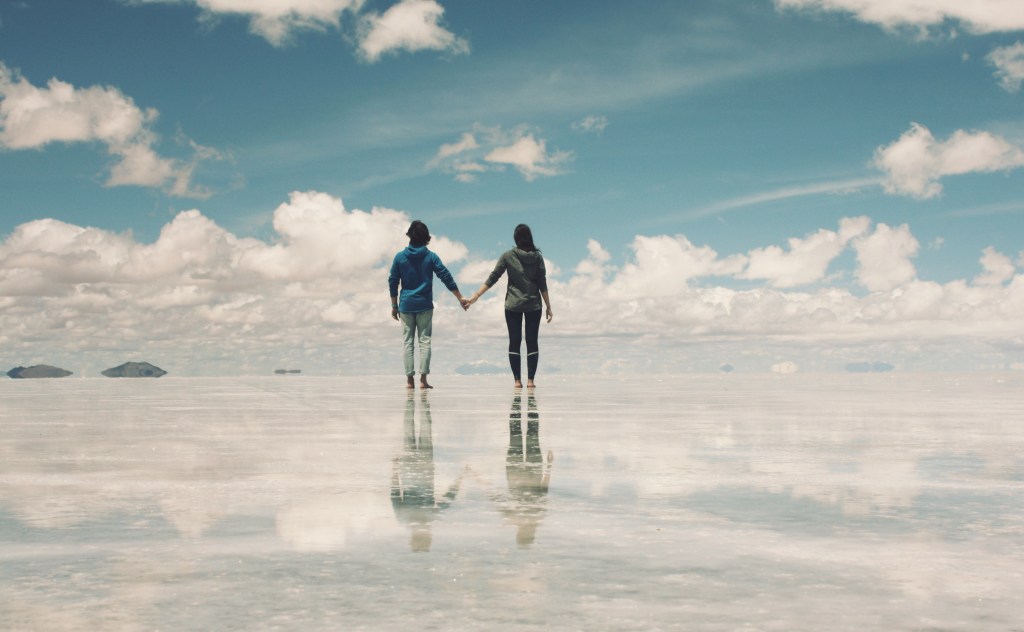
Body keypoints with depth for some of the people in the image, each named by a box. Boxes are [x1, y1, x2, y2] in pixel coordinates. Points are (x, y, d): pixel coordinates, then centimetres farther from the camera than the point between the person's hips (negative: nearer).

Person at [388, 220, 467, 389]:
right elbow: (446, 277, -3)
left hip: (406, 305, 1)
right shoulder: (431, 257, -1)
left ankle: (409, 379, 0)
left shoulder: (400, 257, 2)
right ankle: (423, 378, -7)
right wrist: (460, 297, 1)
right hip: (425, 305, -1)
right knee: (425, 340, 1)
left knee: (408, 342, 4)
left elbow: (392, 283, 4)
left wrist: (394, 306, 12)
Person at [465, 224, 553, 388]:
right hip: (534, 305, 1)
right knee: (532, 341, 4)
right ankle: (530, 380, -2)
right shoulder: (537, 257, -1)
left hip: (512, 305, 0)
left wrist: (475, 296, -1)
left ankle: (517, 380, 0)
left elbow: (492, 279, -5)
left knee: (514, 342, 4)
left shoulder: (508, 256, -4)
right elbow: (542, 284, -1)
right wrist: (548, 307, 5)